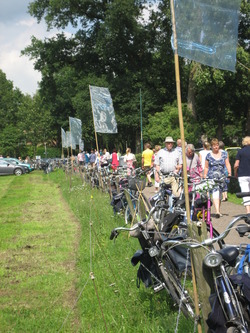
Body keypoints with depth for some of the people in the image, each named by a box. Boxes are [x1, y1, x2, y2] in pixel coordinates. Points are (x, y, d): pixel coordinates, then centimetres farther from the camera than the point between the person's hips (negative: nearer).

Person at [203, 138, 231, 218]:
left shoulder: (224, 154, 10)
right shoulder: (208, 156, 5)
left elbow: (227, 164, 8)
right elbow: (206, 167, 9)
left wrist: (229, 173, -5)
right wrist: (205, 176, 2)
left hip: (222, 177, 3)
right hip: (212, 177, -3)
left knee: (219, 194, 10)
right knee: (215, 192, -20)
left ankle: (218, 211, 23)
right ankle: (217, 211, -29)